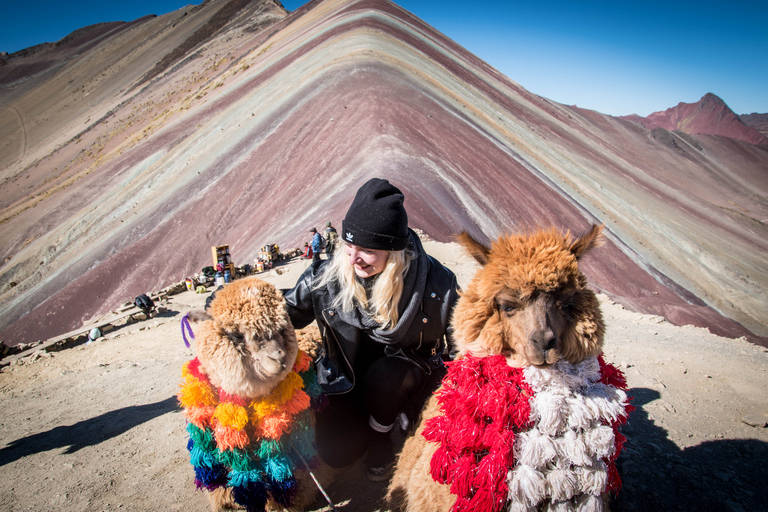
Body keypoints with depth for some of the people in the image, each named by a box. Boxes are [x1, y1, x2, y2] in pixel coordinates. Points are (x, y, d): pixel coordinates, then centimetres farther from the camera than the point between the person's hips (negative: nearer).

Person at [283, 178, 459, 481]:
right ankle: (382, 418, 19)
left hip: (408, 374, -1)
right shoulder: (327, 275, -17)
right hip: (346, 379, 2)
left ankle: (380, 434, -1)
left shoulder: (435, 283, -22)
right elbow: (287, 313, -3)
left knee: (384, 374, -35)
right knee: (336, 452, -14)